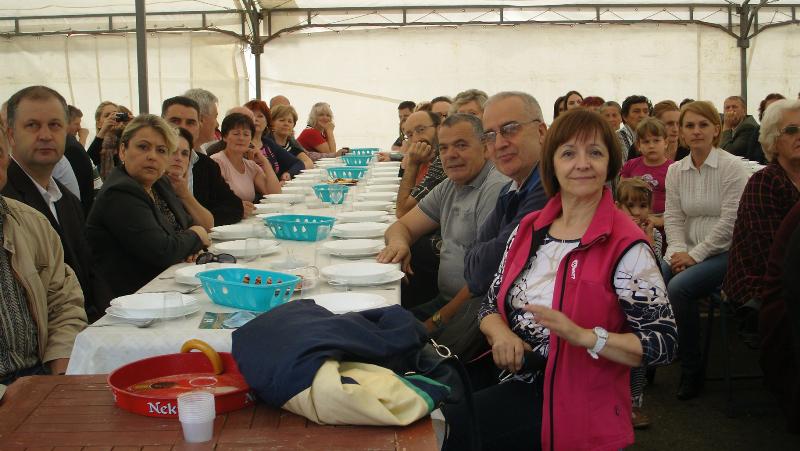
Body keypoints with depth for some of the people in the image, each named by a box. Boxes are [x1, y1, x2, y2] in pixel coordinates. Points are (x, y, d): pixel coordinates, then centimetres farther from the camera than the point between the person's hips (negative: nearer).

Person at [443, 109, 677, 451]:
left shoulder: (626, 247, -12)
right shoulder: (529, 230, 6)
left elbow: (663, 343, -12)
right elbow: (491, 305, 12)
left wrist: (584, 336, -26)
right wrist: (500, 332, -11)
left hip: (577, 406, -5)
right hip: (519, 385, 6)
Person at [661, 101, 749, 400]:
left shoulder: (732, 167, -8)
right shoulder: (675, 170, 8)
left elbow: (730, 221, -14)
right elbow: (673, 216, 7)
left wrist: (695, 255, -16)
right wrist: (678, 250, -11)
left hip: (724, 252, -5)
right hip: (688, 252, 5)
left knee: (679, 288, -29)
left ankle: (692, 370, -10)